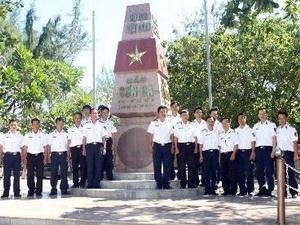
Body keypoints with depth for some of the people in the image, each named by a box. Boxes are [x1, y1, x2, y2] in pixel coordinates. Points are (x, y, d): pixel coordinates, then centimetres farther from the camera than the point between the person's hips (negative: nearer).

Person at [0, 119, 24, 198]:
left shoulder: (20, 136, 12)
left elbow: (21, 149, 11)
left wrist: (23, 159, 6)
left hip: (17, 156, 1)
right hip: (8, 155, -1)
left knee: (17, 175, 2)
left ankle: (16, 192, 6)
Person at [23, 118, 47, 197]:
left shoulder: (43, 135, 7)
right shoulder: (27, 135, 9)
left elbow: (45, 148, 5)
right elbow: (25, 147, 8)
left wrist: (45, 158, -1)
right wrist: (25, 158, 1)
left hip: (40, 156, -1)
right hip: (30, 156, 1)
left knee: (40, 175, -1)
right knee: (30, 175, 0)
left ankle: (39, 191, 6)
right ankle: (31, 191, 9)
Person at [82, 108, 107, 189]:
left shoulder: (101, 126, 14)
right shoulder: (86, 126, 14)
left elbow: (104, 138, 11)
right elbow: (84, 138, 11)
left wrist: (104, 147, 1)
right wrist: (84, 149, 3)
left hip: (99, 146, 0)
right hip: (90, 146, 0)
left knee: (99, 165, -4)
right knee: (90, 165, -4)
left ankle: (97, 183, 1)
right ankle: (90, 183, 1)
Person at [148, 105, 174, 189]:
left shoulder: (169, 123, 9)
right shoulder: (153, 123, 5)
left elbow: (171, 135, 8)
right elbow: (150, 135, 4)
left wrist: (172, 146, 1)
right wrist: (150, 146, -4)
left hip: (167, 145, 1)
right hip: (157, 145, -1)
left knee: (167, 165, 0)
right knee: (157, 166, 1)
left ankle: (166, 183, 7)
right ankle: (159, 184, 9)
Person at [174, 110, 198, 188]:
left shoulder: (192, 125, 12)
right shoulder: (178, 126, 7)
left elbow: (195, 137, 11)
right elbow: (175, 138, 4)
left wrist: (195, 148, 3)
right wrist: (176, 148, -5)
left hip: (191, 145, 2)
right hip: (182, 145, -2)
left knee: (192, 165, 0)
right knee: (182, 166, -1)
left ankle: (191, 183, 8)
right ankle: (183, 184, 7)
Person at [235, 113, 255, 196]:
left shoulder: (250, 130, 3)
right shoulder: (236, 130, 12)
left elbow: (253, 142, -2)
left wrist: (253, 153, -12)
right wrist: (234, 153, 3)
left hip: (248, 151, -3)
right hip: (239, 152, 3)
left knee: (249, 172, -5)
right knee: (240, 172, 3)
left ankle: (250, 190, 0)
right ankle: (242, 190, 9)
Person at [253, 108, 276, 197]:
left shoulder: (271, 125, 4)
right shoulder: (255, 126, 16)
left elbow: (274, 138, -2)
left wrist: (273, 151, -11)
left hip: (268, 149, -4)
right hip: (258, 150, 4)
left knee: (269, 171, -5)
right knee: (259, 171, 4)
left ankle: (269, 190, 1)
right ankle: (262, 189, 13)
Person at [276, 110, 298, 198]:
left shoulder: (291, 129, 1)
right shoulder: (277, 130, 14)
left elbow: (295, 143, -3)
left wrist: (295, 155, -10)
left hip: (288, 152, -4)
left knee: (291, 173, -4)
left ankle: (294, 192, 2)